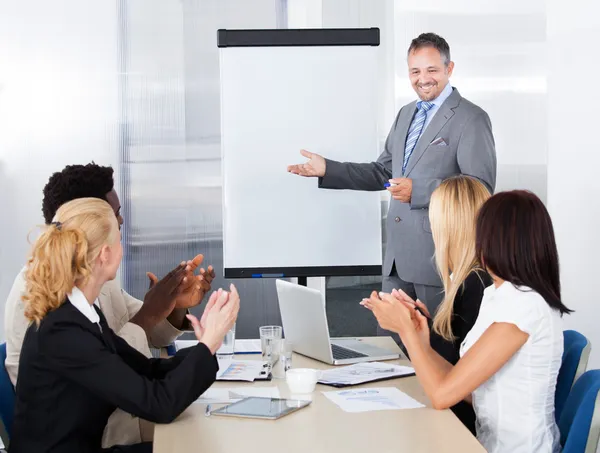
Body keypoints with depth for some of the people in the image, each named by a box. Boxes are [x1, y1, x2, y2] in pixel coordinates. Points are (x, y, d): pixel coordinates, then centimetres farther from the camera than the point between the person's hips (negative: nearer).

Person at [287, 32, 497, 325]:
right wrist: (328, 170, 9)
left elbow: (482, 186, -16)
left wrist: (418, 191, -26)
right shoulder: (406, 114, 16)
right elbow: (383, 173, 20)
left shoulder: (471, 119, -9)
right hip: (398, 258, 7)